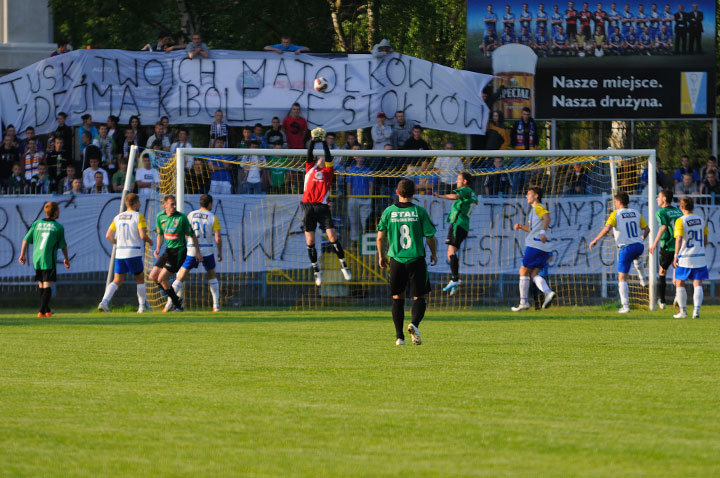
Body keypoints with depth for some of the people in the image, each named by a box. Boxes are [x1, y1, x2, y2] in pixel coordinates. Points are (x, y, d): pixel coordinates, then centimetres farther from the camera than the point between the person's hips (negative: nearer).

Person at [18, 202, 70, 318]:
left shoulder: (37, 224, 8)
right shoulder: (59, 227, -3)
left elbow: (26, 240, 7)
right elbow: (63, 246, 3)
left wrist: (22, 255, 16)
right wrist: (66, 259, 18)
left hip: (36, 258, 5)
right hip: (49, 259, -5)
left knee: (41, 285, 17)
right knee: (48, 285, -4)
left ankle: (47, 310, 27)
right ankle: (42, 311, -16)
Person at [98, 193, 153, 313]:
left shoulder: (118, 217, 10)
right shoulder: (138, 216, -6)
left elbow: (108, 235, 9)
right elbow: (143, 235, -14)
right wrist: (150, 241, 7)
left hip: (119, 253, 4)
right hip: (134, 253, -4)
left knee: (117, 281, 5)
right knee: (140, 279, 11)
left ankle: (104, 301, -13)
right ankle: (142, 306, 14)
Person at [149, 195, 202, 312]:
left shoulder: (181, 217, -14)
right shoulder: (160, 217, 3)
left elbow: (192, 235, -6)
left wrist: (198, 252, -4)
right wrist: (158, 248, 0)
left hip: (179, 251, -7)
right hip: (168, 250, 7)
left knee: (162, 278, -13)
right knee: (153, 276, 6)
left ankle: (178, 305, 1)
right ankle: (176, 298, 17)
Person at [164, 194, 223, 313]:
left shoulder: (191, 215, 3)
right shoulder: (213, 217, -1)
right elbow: (218, 238, -6)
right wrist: (220, 252, 7)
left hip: (192, 250, 0)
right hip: (207, 251, 0)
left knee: (180, 278, 3)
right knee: (212, 276, 21)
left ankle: (169, 304, -11)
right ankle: (216, 305, 16)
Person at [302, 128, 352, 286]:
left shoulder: (328, 172, 12)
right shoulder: (310, 169, 16)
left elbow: (328, 158, -2)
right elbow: (309, 156, 1)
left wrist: (324, 142, -3)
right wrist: (313, 141, -7)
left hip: (322, 206, -2)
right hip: (308, 206, 2)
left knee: (332, 237, -11)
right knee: (310, 242, 1)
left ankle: (343, 265, 2)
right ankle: (316, 270, 12)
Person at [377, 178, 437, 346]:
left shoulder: (389, 212, -1)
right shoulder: (419, 212, -5)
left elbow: (380, 238, 2)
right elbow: (430, 237, -3)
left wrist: (381, 256, 18)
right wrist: (434, 254, 15)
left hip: (396, 260, 2)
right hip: (416, 260, -2)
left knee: (397, 298, 12)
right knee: (420, 297, 8)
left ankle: (399, 336, 7)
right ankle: (414, 324, -19)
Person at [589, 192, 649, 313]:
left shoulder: (615, 214, -6)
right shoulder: (636, 213, 8)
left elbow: (607, 229, -20)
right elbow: (647, 229, 11)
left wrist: (595, 241, -11)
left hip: (626, 248, -5)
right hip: (639, 246, 5)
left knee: (622, 278, 3)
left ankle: (625, 306, -1)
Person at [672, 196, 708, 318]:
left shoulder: (680, 221, -11)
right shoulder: (701, 220, 5)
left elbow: (679, 239, -18)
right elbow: (705, 240, 11)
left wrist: (676, 256, -15)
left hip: (685, 258, -4)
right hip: (700, 257, 4)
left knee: (680, 284, 12)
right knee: (697, 284, 3)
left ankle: (683, 311, 13)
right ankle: (696, 310, -11)